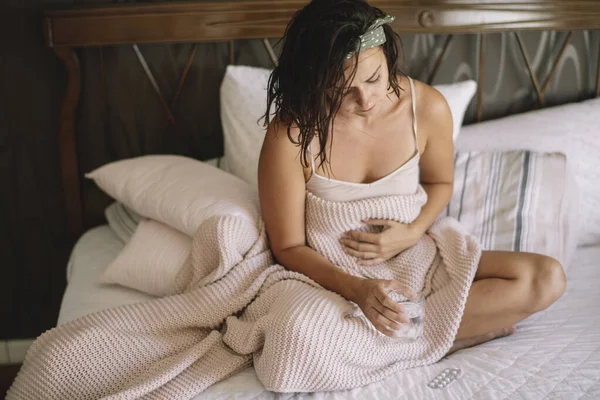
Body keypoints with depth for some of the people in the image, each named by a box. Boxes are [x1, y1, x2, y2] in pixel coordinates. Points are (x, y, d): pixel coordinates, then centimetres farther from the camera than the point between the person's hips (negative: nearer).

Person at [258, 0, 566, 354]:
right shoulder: (290, 134, -20)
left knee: (546, 278, -12)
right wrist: (356, 289, -30)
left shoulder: (428, 108, -11)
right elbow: (289, 247, -12)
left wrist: (414, 232, -12)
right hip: (331, 277, -3)